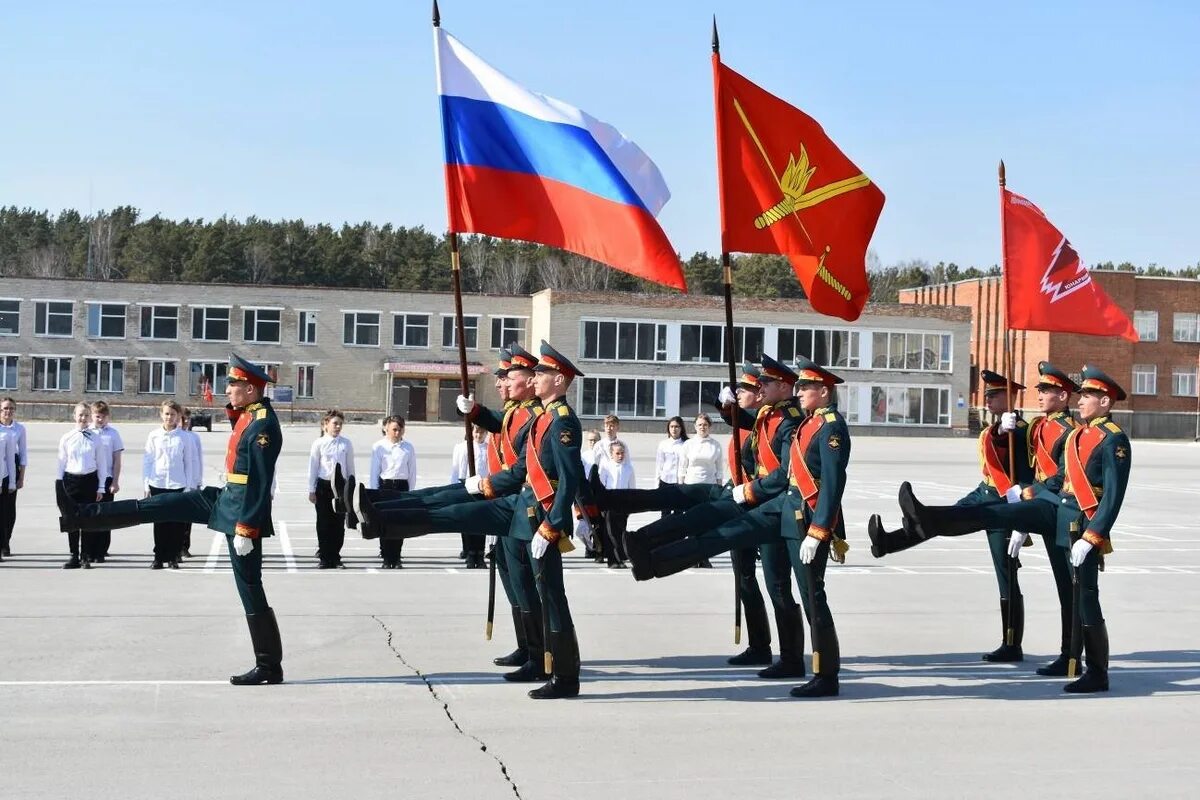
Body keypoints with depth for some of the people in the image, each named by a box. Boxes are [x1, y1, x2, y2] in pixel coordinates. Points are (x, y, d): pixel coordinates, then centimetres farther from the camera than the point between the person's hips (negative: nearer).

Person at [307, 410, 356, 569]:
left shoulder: (346, 444, 4)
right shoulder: (319, 443, -1)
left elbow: (350, 467, 10)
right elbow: (312, 467, 3)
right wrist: (311, 490, 1)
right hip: (324, 485, -1)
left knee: (339, 523, 3)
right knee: (323, 523, 3)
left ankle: (335, 558, 12)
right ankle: (324, 558, 10)